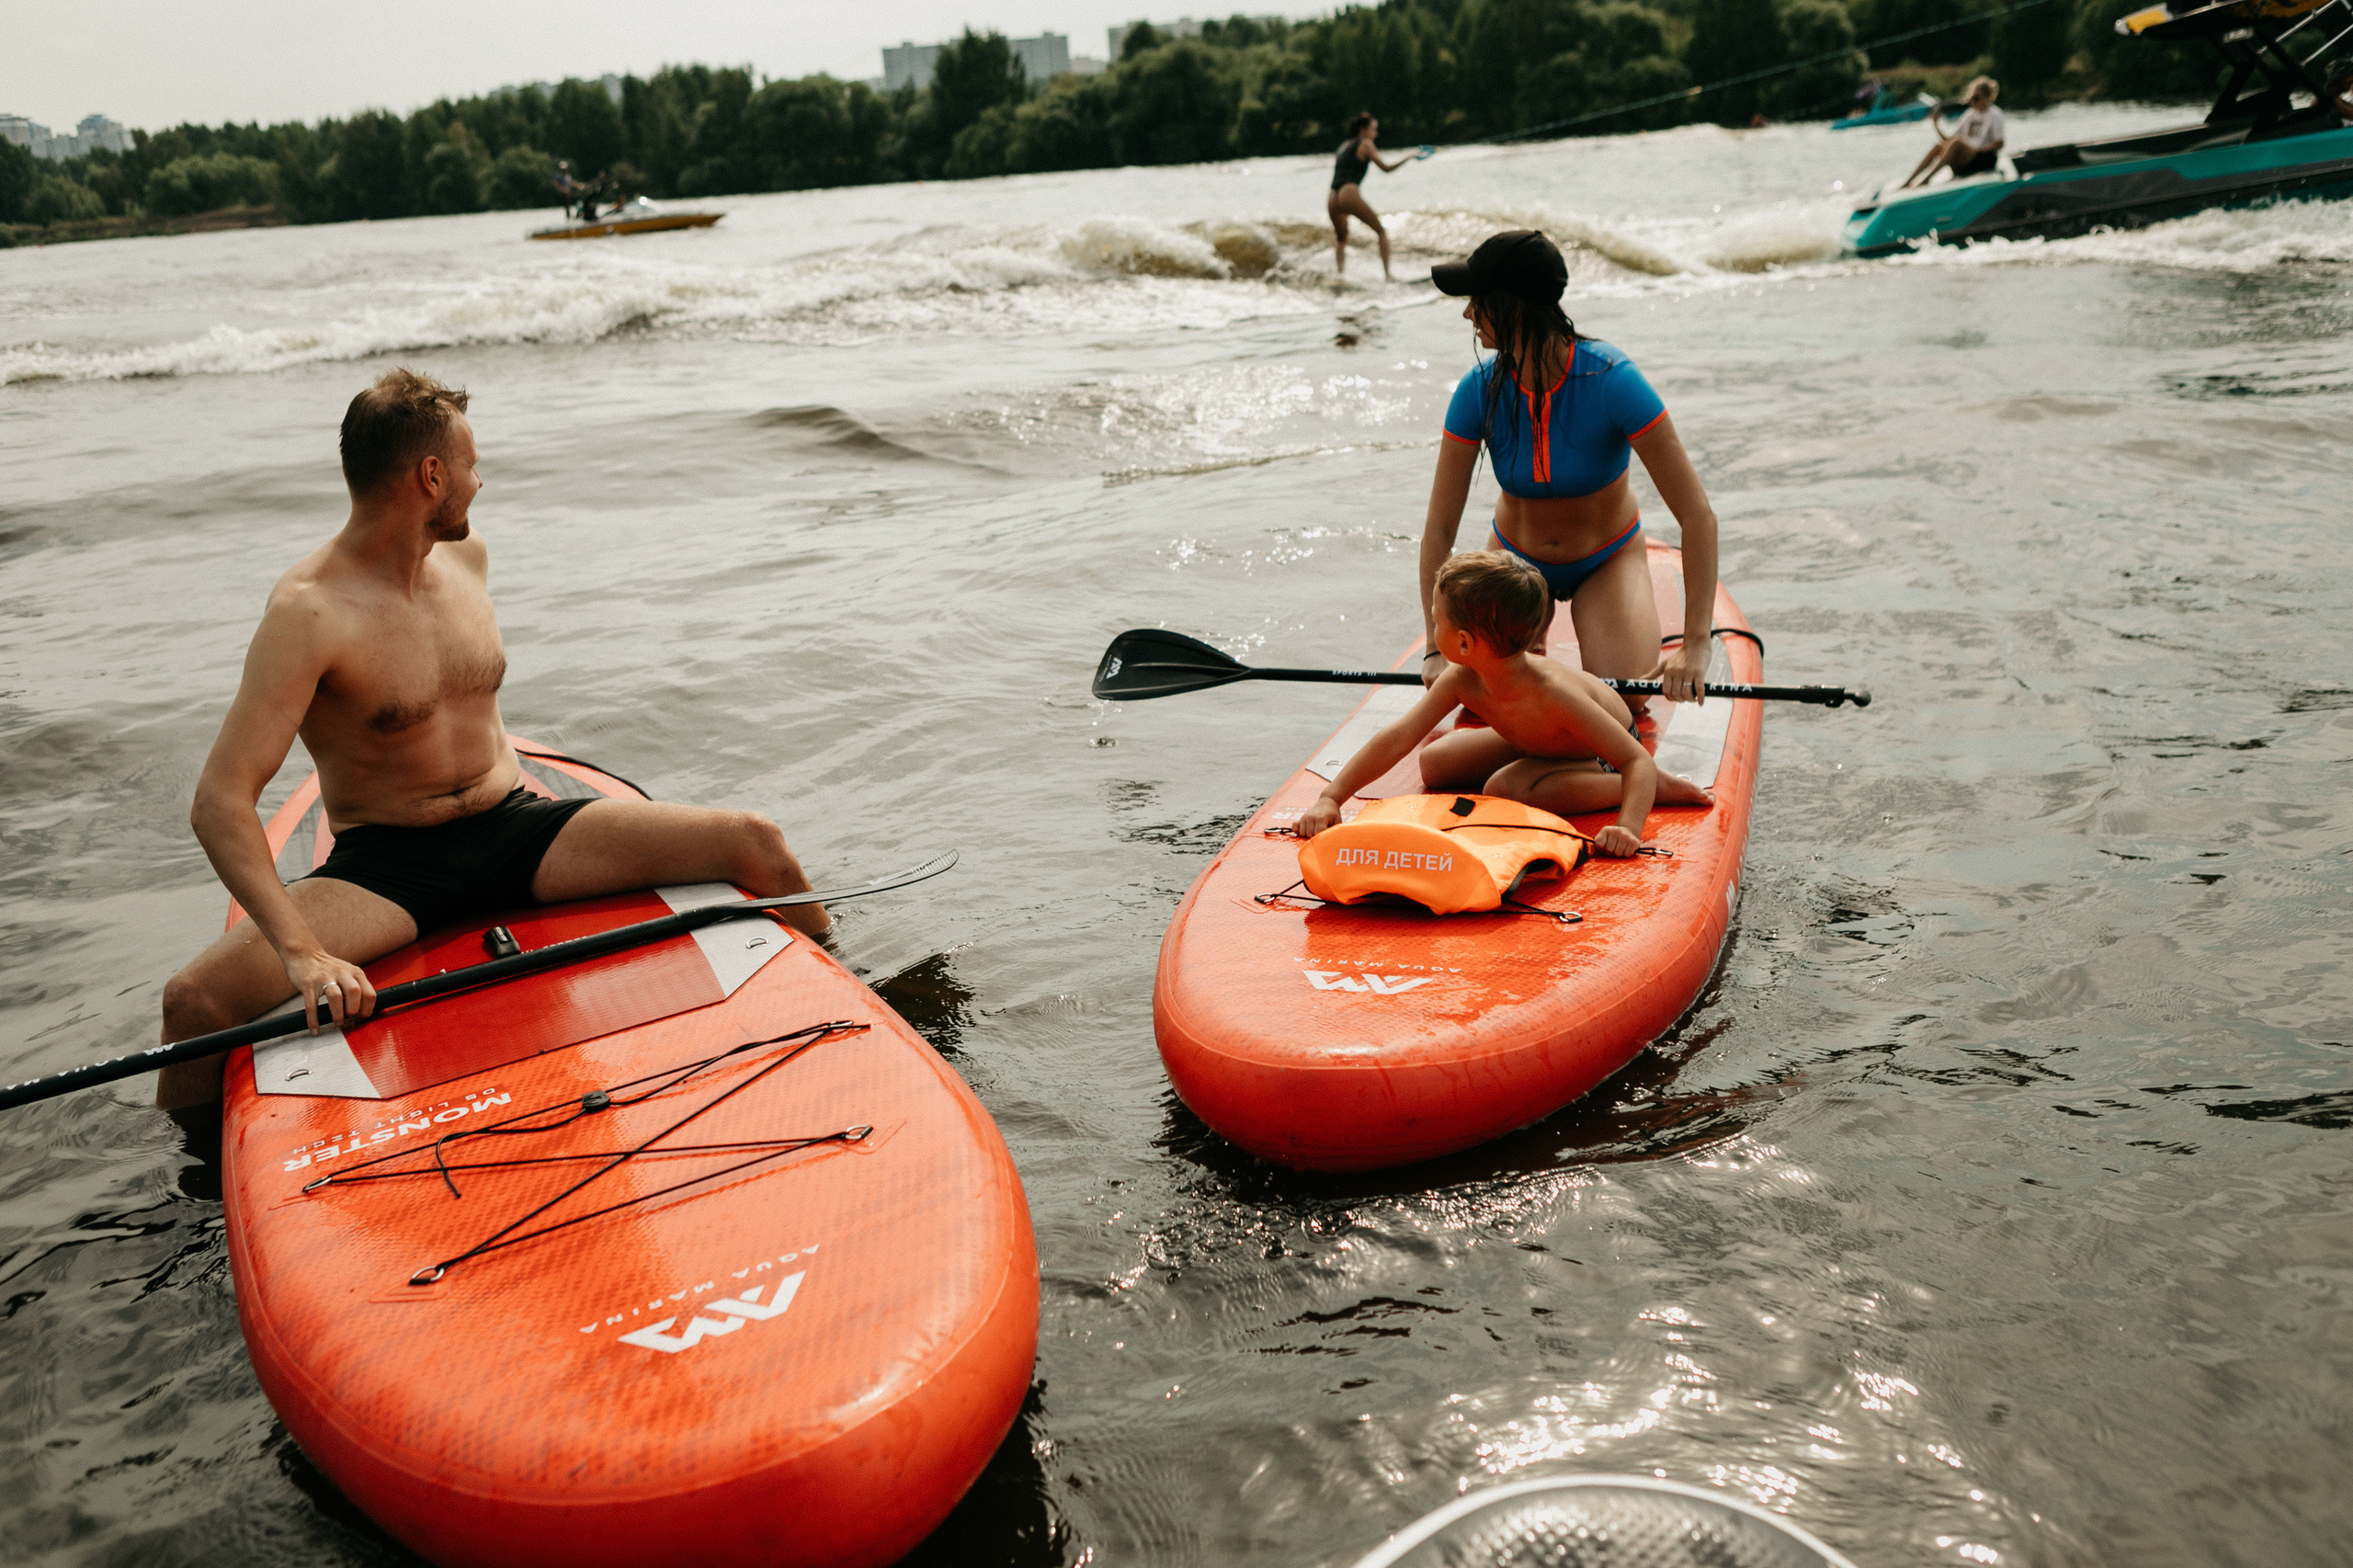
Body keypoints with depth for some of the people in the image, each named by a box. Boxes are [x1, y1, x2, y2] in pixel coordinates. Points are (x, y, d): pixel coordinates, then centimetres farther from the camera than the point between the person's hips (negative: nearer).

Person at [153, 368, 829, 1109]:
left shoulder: (466, 554, 4)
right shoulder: (308, 614, -18)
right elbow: (219, 804, -26)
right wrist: (302, 953, -37)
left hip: (515, 826, 5)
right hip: (383, 865, -4)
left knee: (754, 842, -11)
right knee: (195, 1000, -28)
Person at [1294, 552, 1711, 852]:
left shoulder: (1553, 693, -43)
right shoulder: (1462, 682, -24)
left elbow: (1638, 759, -42)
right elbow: (1396, 739, -23)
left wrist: (1628, 827, -59)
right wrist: (1330, 798, -29)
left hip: (1603, 753, -7)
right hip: (1533, 741, 7)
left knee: (1506, 790, -33)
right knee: (1434, 765, 7)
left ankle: (1657, 788, -19)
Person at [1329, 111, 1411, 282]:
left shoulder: (1344, 146, 27)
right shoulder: (1365, 144, 8)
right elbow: (1386, 168, 1)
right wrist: (1408, 158, 7)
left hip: (1331, 200, 6)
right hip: (1349, 195, -6)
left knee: (1341, 239, 28)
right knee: (1381, 231, 7)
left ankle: (1340, 274, 9)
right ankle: (1387, 275, -3)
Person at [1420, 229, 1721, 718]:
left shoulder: (1611, 380, -31)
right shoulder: (1480, 391, -22)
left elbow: (1698, 515, -32)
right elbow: (1439, 527, -19)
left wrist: (1697, 644, -38)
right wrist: (1438, 647, -29)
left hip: (1608, 559, -2)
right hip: (1516, 558, 2)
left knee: (1624, 701, -20)